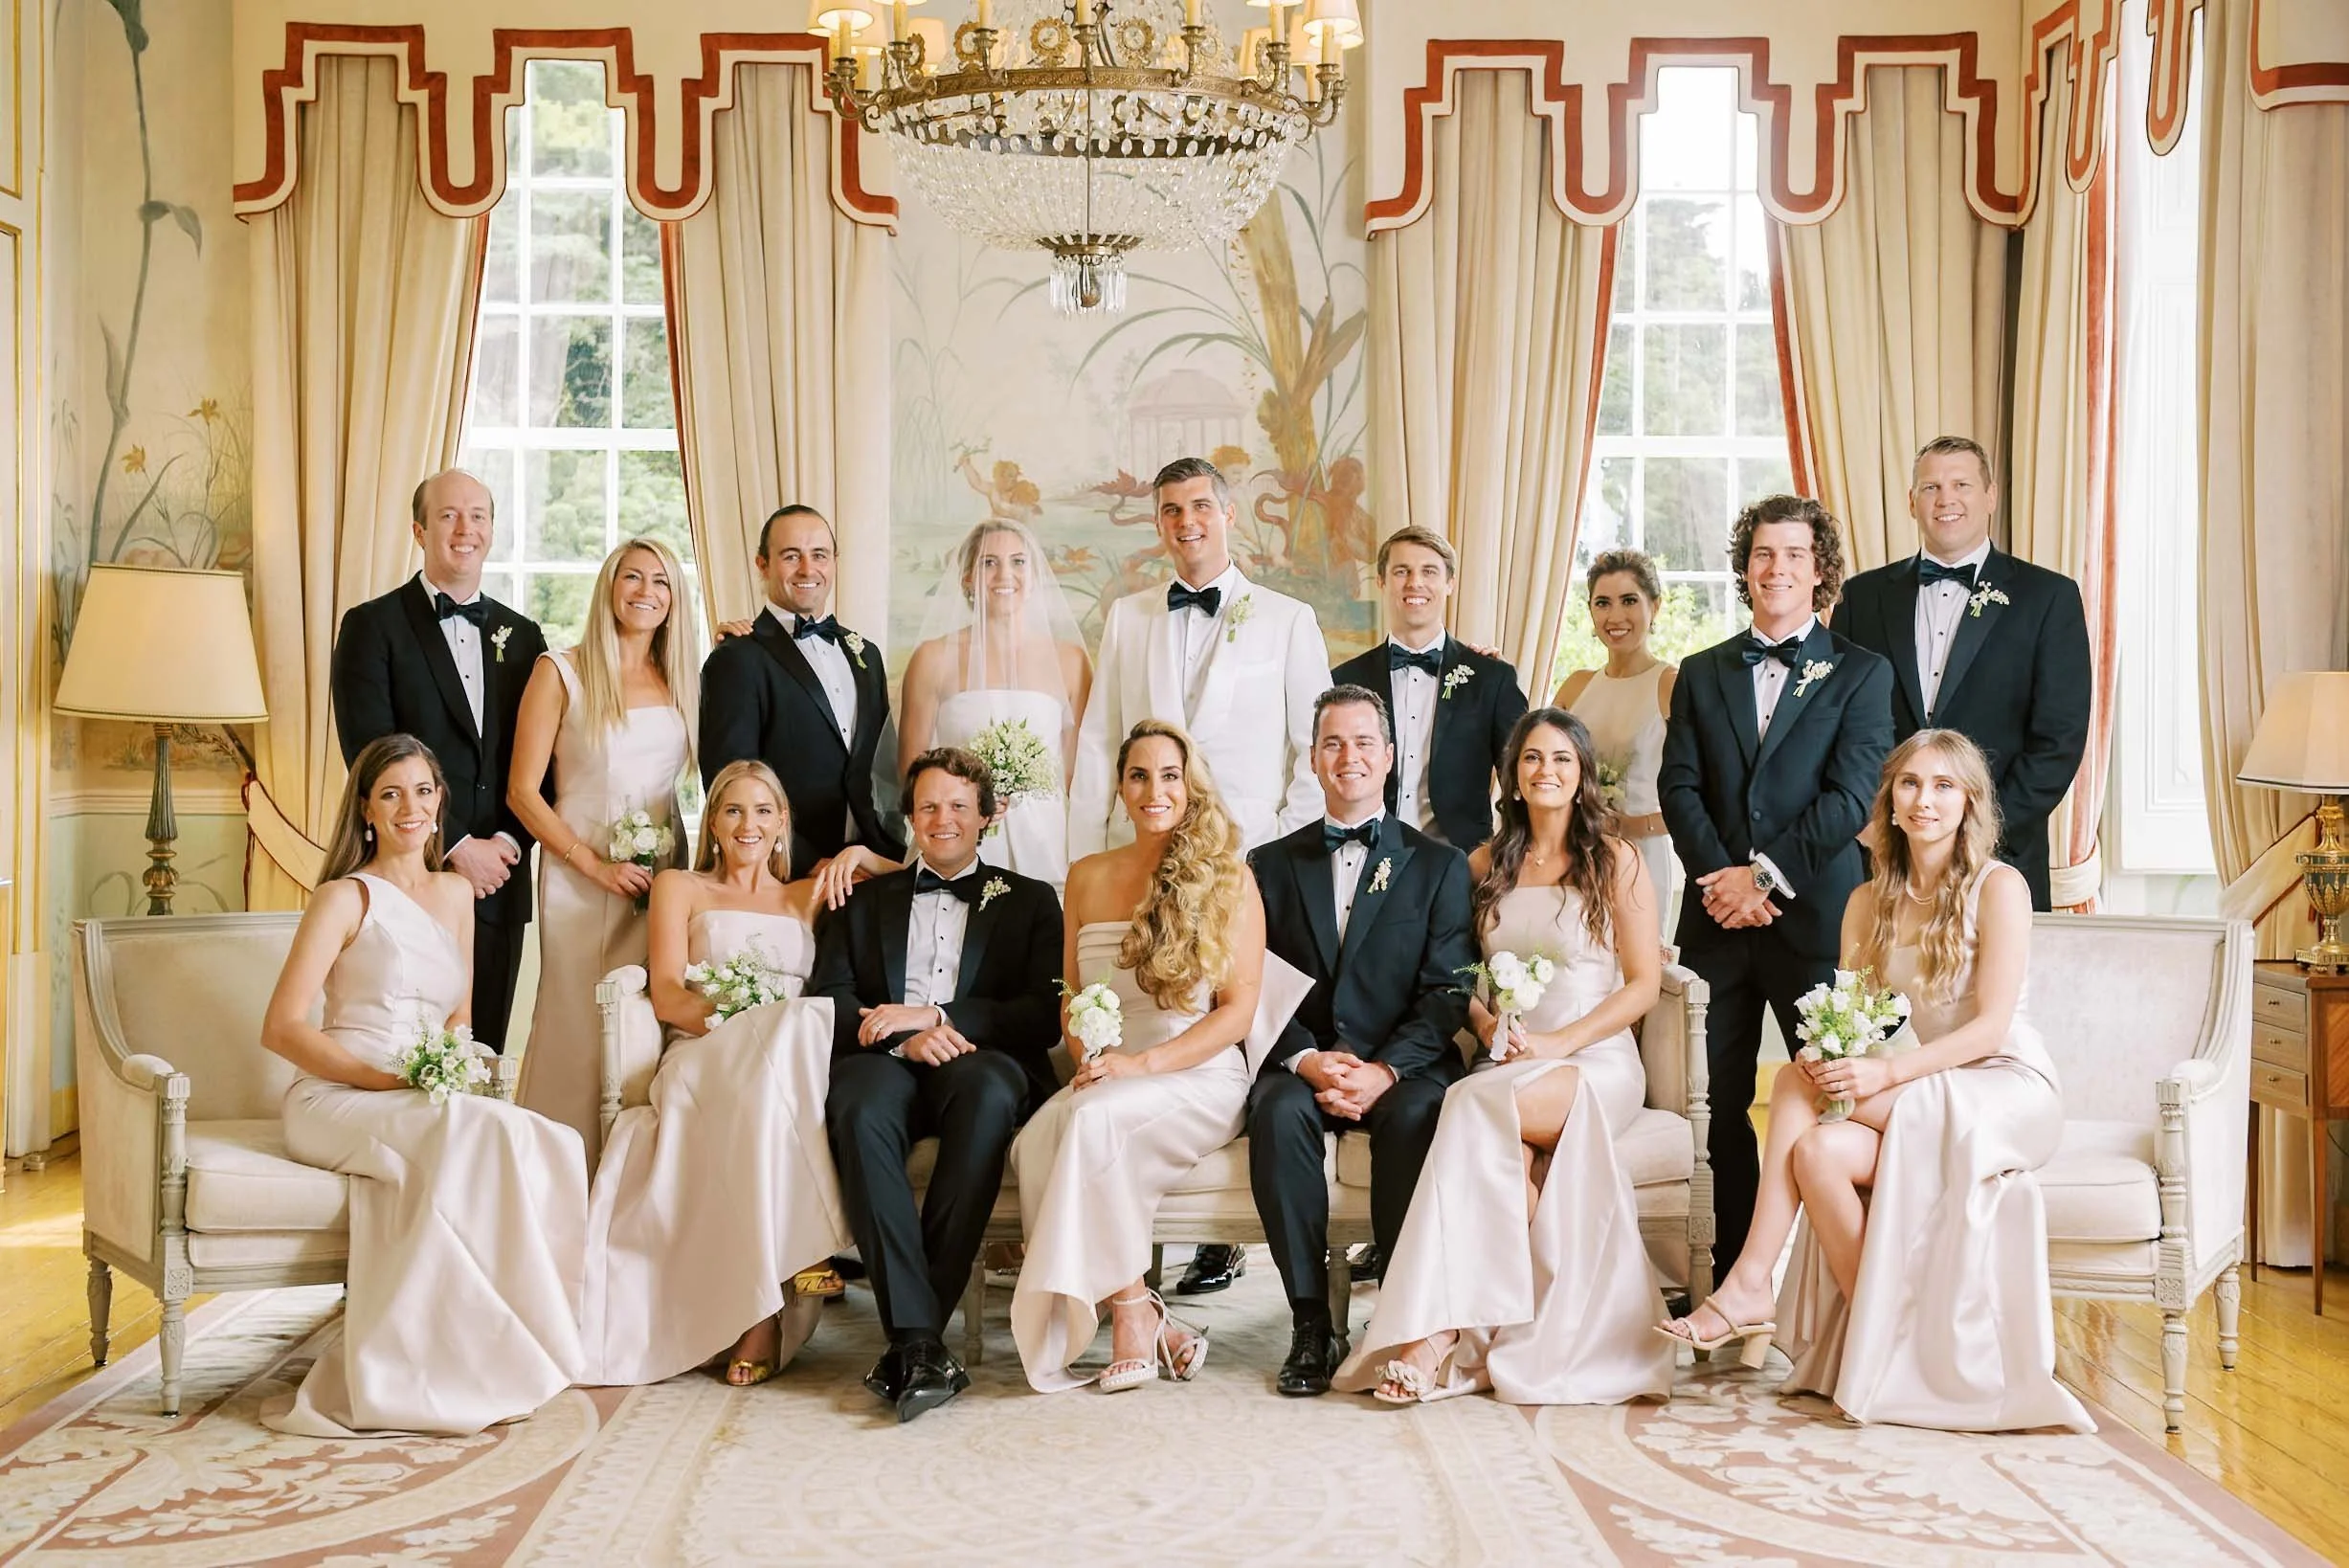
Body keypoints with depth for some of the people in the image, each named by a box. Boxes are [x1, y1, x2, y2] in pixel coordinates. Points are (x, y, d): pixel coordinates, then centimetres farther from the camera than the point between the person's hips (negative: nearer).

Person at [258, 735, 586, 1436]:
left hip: (431, 1100, 5)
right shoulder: (345, 898, 0)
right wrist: (388, 1079, -16)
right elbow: (281, 1028, -7)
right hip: (336, 1098, -5)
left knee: (548, 1145, -25)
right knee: (475, 1133, -35)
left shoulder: (455, 892, 18)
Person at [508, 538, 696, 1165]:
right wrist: (595, 864, -12)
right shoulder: (561, 673, -1)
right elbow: (522, 792, -4)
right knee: (581, 1027, -3)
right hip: (580, 878, -4)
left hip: (663, 879, 4)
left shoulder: (679, 679, 12)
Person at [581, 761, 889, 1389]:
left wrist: (854, 855, 7)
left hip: (794, 1064, 2)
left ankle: (762, 1310, -40)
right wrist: (734, 1018, -13)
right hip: (702, 1062, -2)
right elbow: (667, 996, 6)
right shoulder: (679, 888, 21)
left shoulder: (810, 897, 28)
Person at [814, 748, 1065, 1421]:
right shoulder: (866, 899, 25)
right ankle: (917, 1339, -38)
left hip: (982, 1061, -1)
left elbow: (1045, 1016, 6)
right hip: (885, 1060, 1)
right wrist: (902, 1037, -10)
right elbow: (830, 1003, 11)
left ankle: (910, 1338, -34)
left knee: (987, 1092, -38)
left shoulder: (1029, 900, 20)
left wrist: (933, 1016, -7)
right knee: (858, 1110, -36)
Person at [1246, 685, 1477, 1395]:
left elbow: (1447, 991, 0)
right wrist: (1307, 1060, -13)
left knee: (1415, 1116, -34)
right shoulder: (1272, 865, 14)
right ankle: (1311, 1326, -24)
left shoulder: (1439, 866, 10)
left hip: (1404, 1070, -1)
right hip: (1303, 1064, 1)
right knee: (1279, 1111, -32)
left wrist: (1385, 1070, -16)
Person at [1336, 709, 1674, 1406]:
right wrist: (1489, 1027, -4)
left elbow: (1644, 983, 0)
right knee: (1500, 1146, -35)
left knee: (1484, 1107, -35)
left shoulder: (1615, 861, 5)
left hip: (1596, 1062, -3)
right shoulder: (1485, 864, 17)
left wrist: (1558, 1043, -13)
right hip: (1505, 1062, 3)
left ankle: (1443, 1328, -34)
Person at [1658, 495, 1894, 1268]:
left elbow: (1851, 798, -6)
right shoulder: (1701, 674, 14)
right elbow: (1678, 788, 5)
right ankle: (1732, 1271, 15)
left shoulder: (1861, 673, 4)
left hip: (1815, 916, -3)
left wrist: (1764, 874, -13)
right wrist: (1719, 877, -10)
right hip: (1718, 917, 3)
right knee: (1719, 1106, 6)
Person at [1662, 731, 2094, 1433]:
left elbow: (1992, 1027, -16)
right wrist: (1826, 1059, -18)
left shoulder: (1999, 888, -8)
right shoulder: (1869, 900, 10)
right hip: (1919, 1095, 6)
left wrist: (1887, 1072, -27)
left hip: (2005, 1089, -6)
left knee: (1818, 1149, -29)